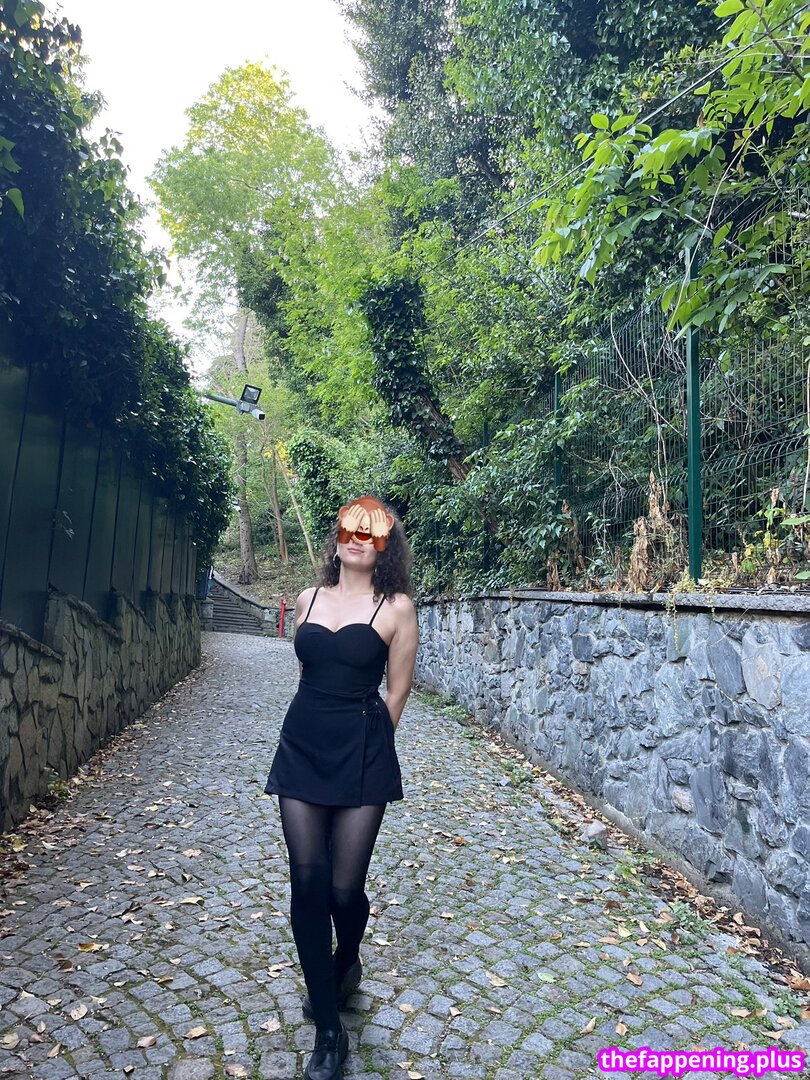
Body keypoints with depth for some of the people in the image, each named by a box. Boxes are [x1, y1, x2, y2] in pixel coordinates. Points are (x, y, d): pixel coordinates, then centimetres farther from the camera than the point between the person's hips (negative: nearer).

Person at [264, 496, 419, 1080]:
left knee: (345, 887, 3)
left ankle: (346, 964, 40)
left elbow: (396, 691, -1)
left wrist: (363, 744, 5)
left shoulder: (396, 608, -5)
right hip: (302, 746, 4)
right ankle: (330, 1032, 20)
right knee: (308, 883, 2)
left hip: (361, 753, -3)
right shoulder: (309, 599, 8)